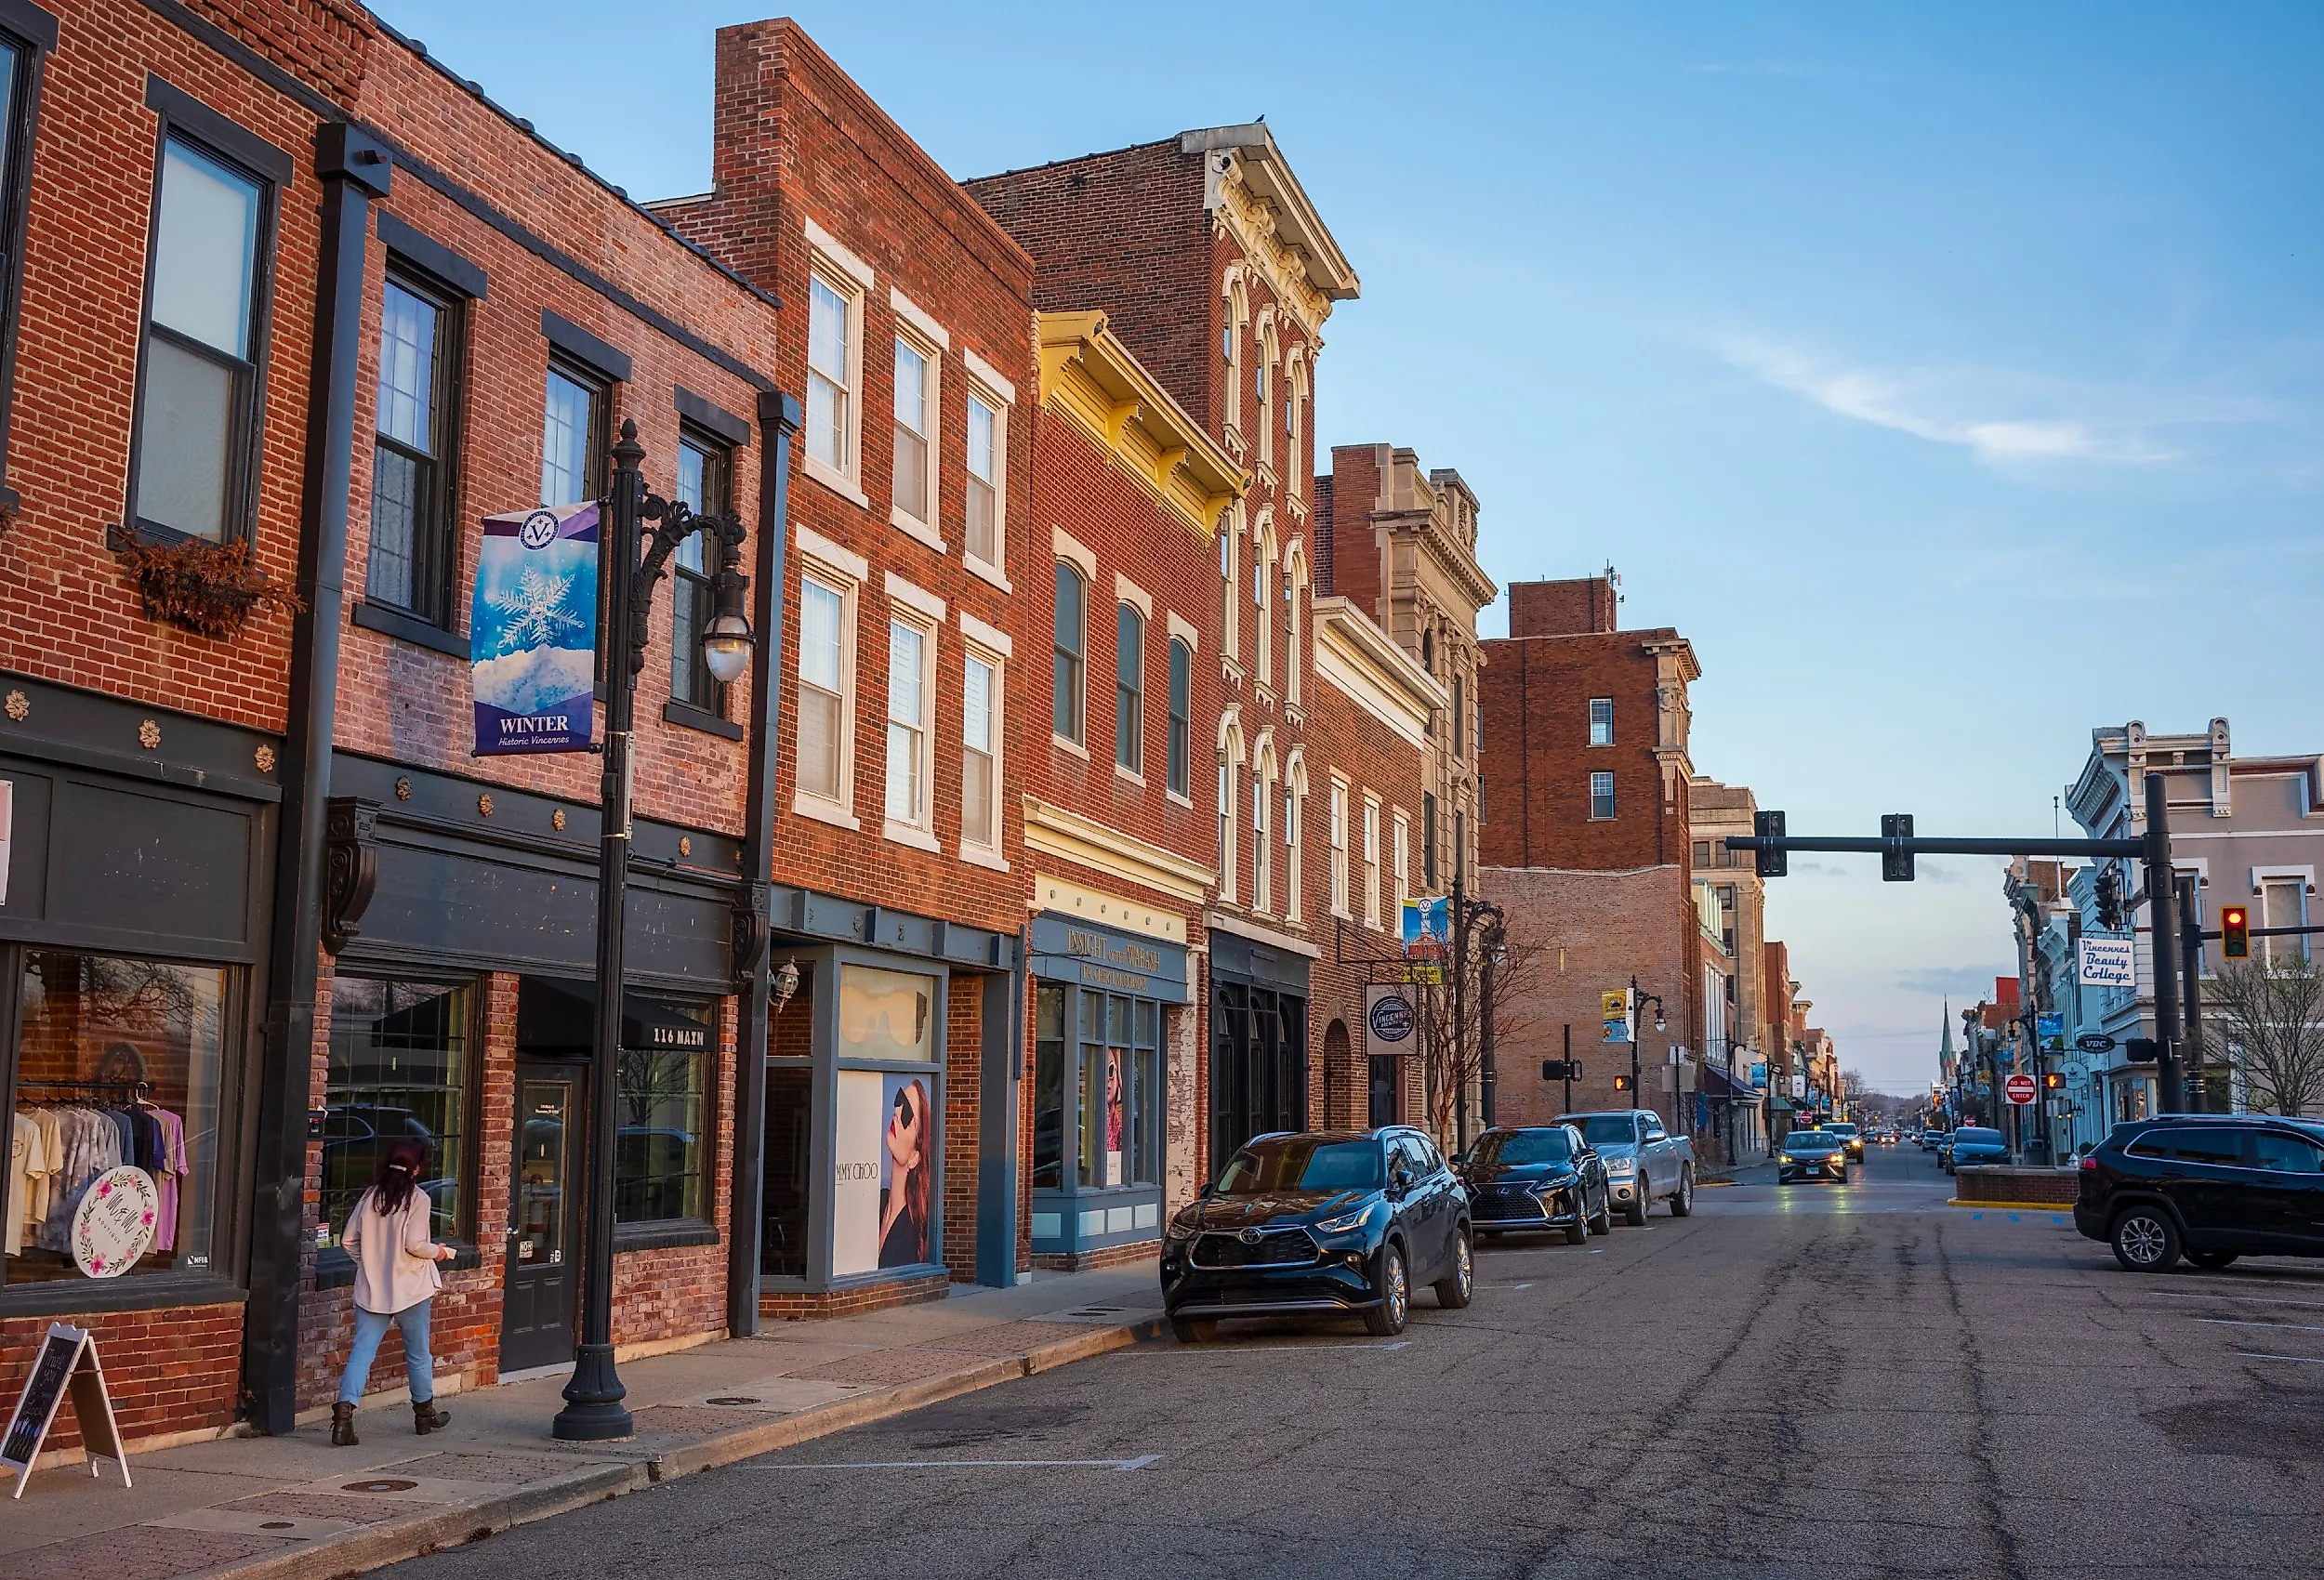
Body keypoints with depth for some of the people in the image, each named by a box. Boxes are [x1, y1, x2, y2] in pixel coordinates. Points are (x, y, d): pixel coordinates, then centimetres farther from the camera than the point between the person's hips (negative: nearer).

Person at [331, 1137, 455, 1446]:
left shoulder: (370, 1195, 4)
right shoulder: (417, 1198, -11)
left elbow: (348, 1240, 6)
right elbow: (414, 1245, -18)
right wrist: (437, 1252, 1)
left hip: (371, 1289, 3)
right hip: (410, 1288, -3)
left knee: (362, 1350, 0)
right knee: (418, 1352, 13)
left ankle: (344, 1410, -18)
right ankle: (425, 1414, 27)